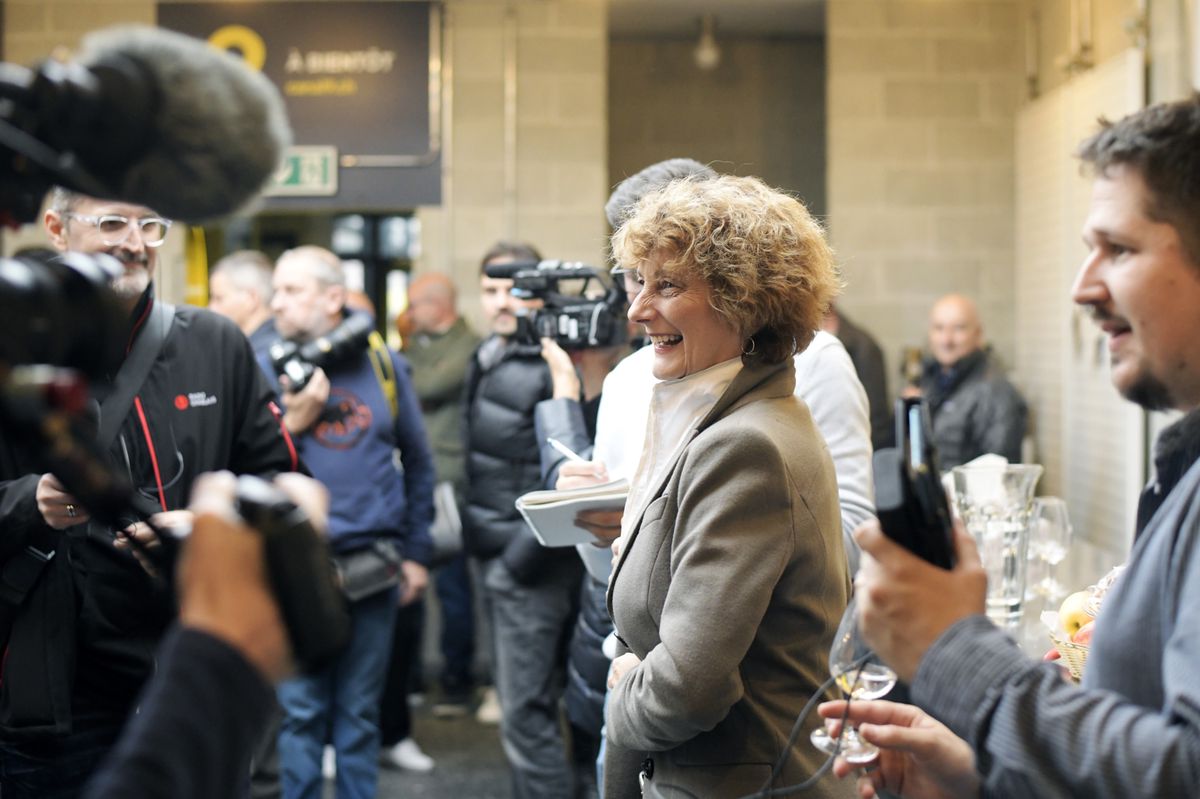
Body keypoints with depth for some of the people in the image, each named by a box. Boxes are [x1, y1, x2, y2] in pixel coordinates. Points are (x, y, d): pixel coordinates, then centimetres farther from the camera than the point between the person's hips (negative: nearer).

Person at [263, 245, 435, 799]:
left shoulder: (383, 365, 5)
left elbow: (418, 462, 12)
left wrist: (416, 552, 10)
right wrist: (291, 424, -17)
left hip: (373, 565, 2)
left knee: (360, 711, 12)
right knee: (301, 711, 4)